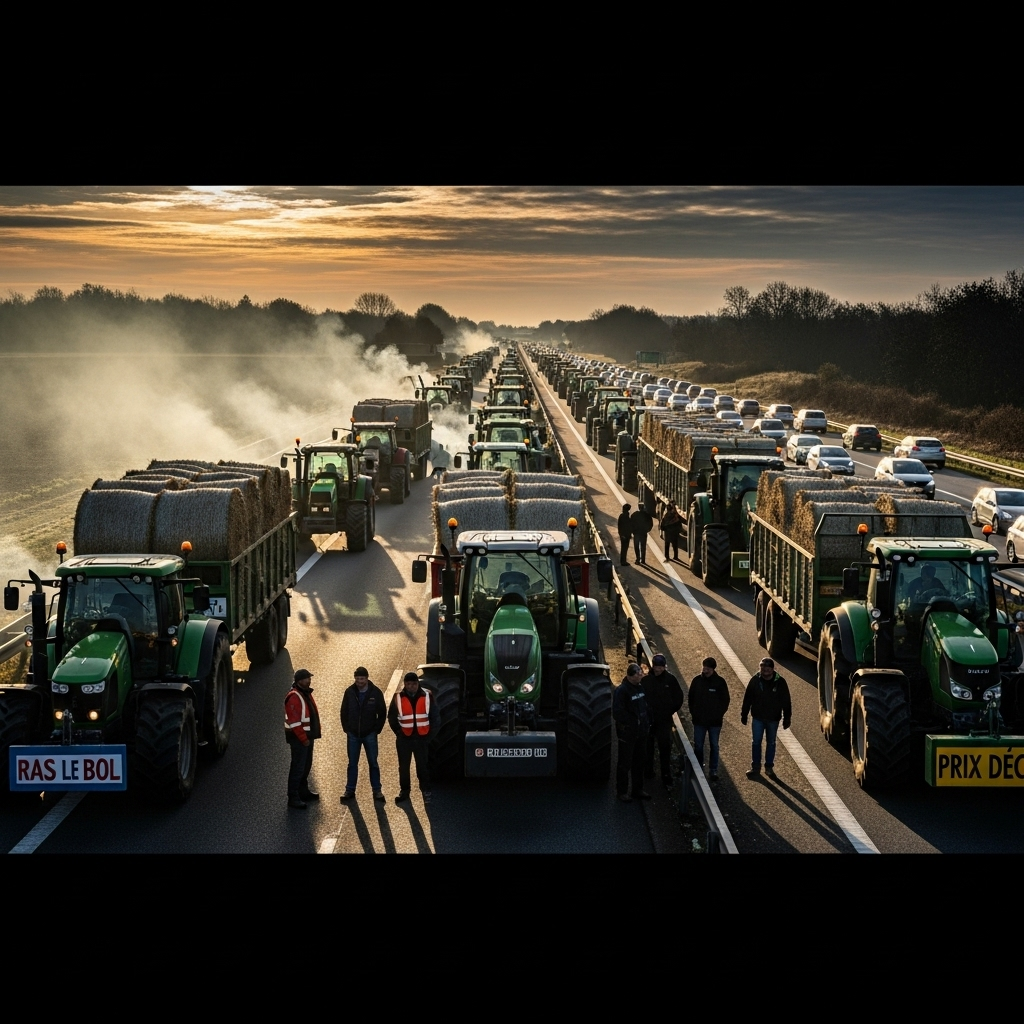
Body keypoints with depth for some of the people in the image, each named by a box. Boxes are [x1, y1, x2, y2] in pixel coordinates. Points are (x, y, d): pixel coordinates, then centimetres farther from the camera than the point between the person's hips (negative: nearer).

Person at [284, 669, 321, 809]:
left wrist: (311, 736, 14)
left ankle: (303, 791, 32)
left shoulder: (306, 694, 13)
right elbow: (294, 721, -23)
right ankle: (293, 798, -4)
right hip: (298, 738, -10)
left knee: (306, 765, 19)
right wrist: (303, 738, -22)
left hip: (307, 736, 10)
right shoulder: (294, 697, -19)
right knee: (298, 767, -8)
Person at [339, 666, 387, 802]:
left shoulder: (376, 692, -8)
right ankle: (350, 790, 15)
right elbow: (344, 712, 6)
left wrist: (377, 730, -4)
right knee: (352, 764, 8)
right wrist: (346, 728, 2)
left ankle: (377, 791, 11)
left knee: (373, 763, 4)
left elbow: (382, 713, -1)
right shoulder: (350, 692, -4)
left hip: (370, 735, -1)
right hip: (353, 735, 1)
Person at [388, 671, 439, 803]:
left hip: (422, 738, -1)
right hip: (404, 739, 1)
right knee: (403, 767, 8)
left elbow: (435, 716, 3)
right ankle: (404, 791, 21)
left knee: (423, 766, 6)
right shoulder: (398, 698, -4)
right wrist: (398, 732, 2)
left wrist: (430, 733, -1)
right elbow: (392, 717, 7)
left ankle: (426, 792, 16)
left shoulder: (427, 696, -5)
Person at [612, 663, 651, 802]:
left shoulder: (641, 687, 5)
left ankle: (638, 789, 28)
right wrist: (630, 723, -19)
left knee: (639, 762, 17)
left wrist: (647, 722, 5)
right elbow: (617, 712, -21)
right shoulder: (621, 690, -17)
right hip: (627, 733, -7)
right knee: (625, 763, 2)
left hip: (641, 732, 7)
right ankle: (622, 791, 13)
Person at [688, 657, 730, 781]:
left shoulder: (720, 682, -7)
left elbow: (725, 700, 1)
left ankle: (713, 770, 14)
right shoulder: (696, 680, -2)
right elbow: (690, 698, 6)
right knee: (698, 746, 7)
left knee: (714, 746, 6)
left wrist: (719, 714, -4)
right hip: (699, 721, 1)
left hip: (715, 721, -1)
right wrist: (693, 713, 1)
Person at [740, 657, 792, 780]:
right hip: (758, 718, 0)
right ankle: (755, 767, 13)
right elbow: (747, 699, -1)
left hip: (773, 719, 0)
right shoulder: (755, 680, -10)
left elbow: (786, 702, -4)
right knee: (756, 742, 4)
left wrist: (787, 718, -4)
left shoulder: (780, 682, -11)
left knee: (771, 743, 11)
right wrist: (744, 715, 1)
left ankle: (769, 767, 23)